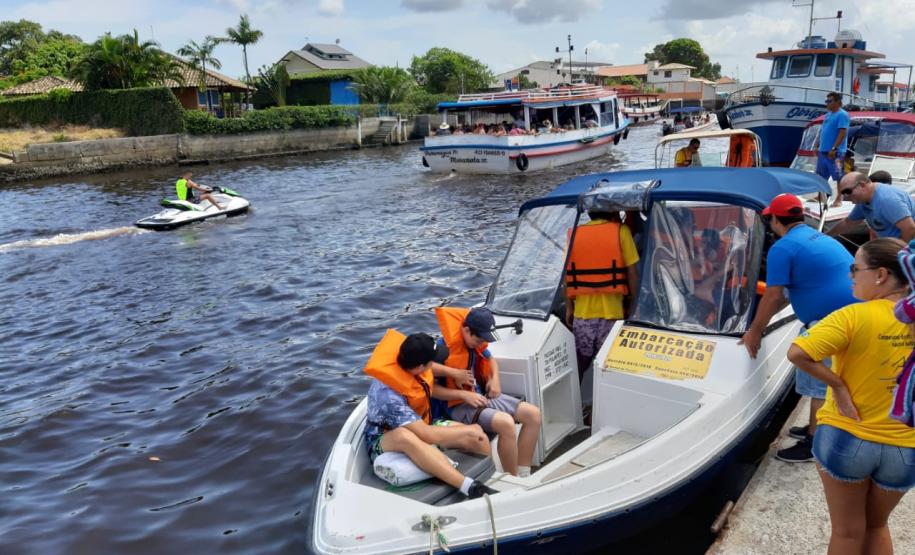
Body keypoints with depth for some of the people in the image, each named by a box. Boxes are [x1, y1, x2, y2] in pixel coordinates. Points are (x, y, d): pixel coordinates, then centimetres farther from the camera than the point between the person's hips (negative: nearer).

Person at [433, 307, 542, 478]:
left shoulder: (477, 343, 4)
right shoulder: (445, 347, -20)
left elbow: (491, 359, 27)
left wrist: (495, 378, 6)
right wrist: (464, 395, -25)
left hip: (484, 396, 9)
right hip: (460, 405, -9)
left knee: (533, 414, -3)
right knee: (506, 423, -33)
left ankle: (523, 475, 2)